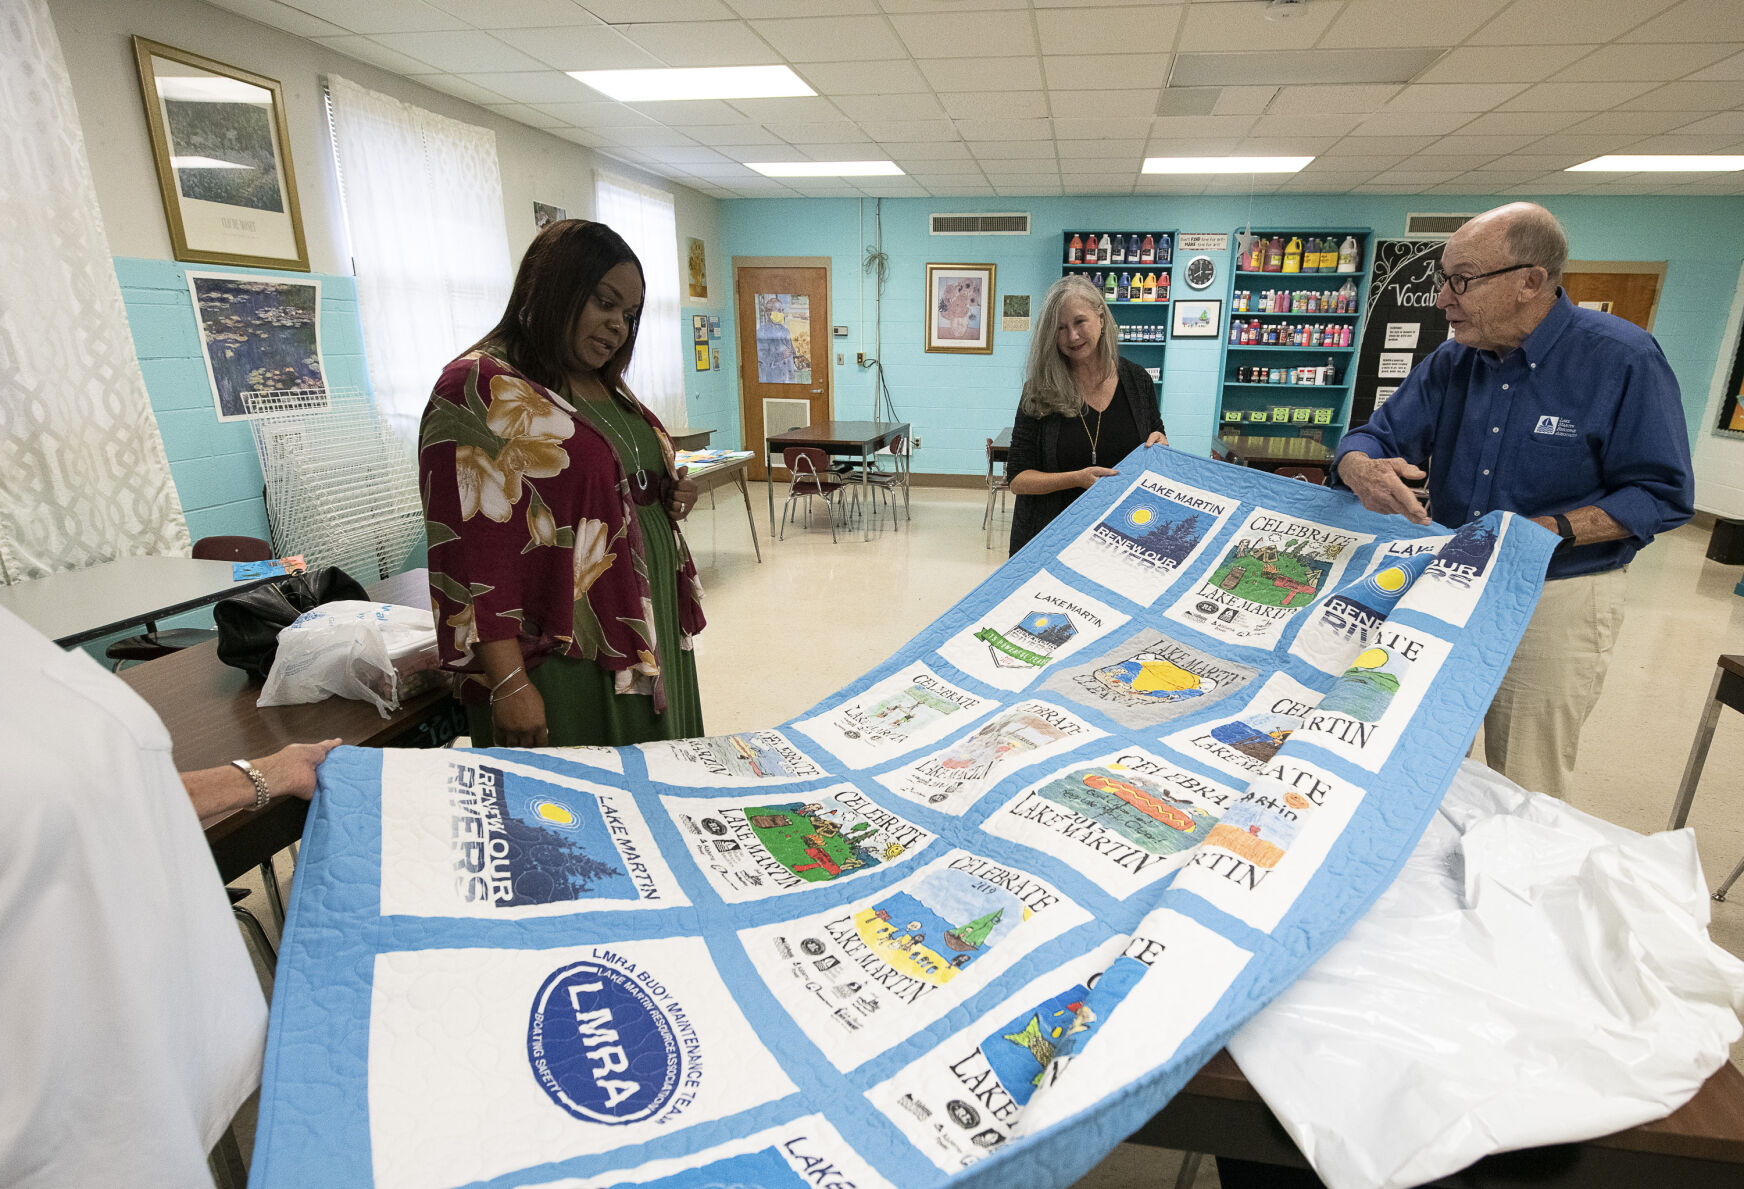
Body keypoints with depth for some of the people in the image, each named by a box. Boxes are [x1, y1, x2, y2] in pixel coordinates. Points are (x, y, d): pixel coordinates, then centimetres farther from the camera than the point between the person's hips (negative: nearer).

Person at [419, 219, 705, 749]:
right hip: (565, 660, -8)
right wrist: (509, 683, -21)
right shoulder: (479, 388, -12)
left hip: (648, 633, 8)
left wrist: (670, 498, 4)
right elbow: (471, 550, -18)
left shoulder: (607, 389, 14)